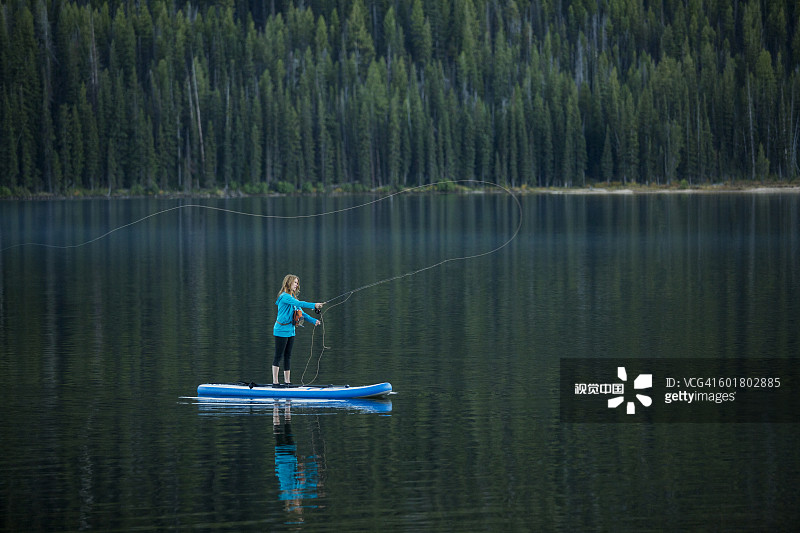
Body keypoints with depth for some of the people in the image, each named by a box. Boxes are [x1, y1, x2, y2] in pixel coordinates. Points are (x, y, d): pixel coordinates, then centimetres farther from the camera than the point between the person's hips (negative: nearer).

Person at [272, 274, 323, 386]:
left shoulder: (293, 298, 13)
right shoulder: (284, 297, -16)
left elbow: (301, 313, 12)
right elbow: (299, 304, -30)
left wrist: (313, 321, 0)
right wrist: (314, 305, -36)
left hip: (290, 330, 9)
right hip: (281, 330, -9)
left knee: (288, 356, 11)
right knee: (278, 356, -5)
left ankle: (287, 381, 16)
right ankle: (275, 382, -2)